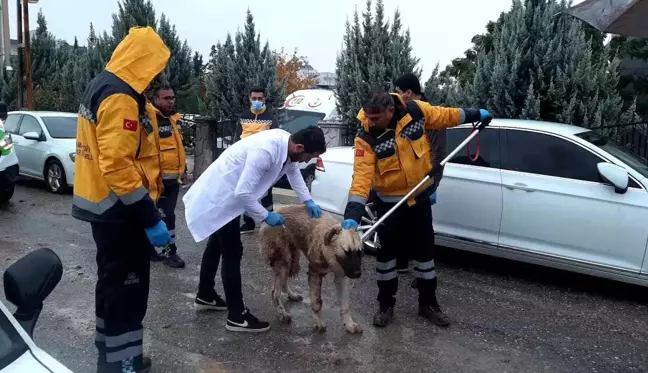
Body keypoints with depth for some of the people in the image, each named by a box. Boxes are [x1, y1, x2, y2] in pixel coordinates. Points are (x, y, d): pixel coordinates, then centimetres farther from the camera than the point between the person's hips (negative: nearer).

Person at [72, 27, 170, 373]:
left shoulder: (101, 85, 12)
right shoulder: (120, 98, -21)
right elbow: (117, 165, -28)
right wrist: (150, 218, -27)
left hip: (103, 205, 11)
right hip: (119, 210, -11)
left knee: (113, 283, 21)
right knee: (126, 289, -1)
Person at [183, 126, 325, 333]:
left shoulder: (287, 143, -8)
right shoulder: (265, 151, -35)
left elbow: (293, 170, 13)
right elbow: (243, 193, -33)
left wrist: (307, 201, 9)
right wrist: (266, 216, -20)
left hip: (227, 193, 10)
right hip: (220, 195, -10)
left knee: (217, 246, 22)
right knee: (232, 253, -6)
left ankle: (205, 295, 40)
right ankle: (237, 317, 4)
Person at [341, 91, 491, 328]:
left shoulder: (415, 111, -16)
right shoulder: (366, 138, -24)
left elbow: (444, 116, 3)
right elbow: (362, 176, -31)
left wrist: (475, 115, 15)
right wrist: (353, 214, -41)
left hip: (420, 197, 3)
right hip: (390, 202, -2)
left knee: (425, 250, 12)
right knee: (386, 252, 7)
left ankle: (428, 303, 29)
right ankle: (385, 305, 26)